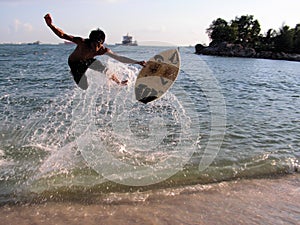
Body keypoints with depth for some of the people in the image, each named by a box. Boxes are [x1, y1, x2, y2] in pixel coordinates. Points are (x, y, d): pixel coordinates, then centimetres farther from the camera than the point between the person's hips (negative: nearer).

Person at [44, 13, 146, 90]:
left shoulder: (103, 50, -29)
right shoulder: (82, 42, -40)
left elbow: (120, 58, -24)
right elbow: (62, 35, -42)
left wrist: (137, 62, -29)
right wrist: (51, 25, -58)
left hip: (88, 60, 4)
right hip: (75, 63, -4)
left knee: (108, 72, 1)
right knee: (84, 87, -6)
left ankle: (119, 83, 34)